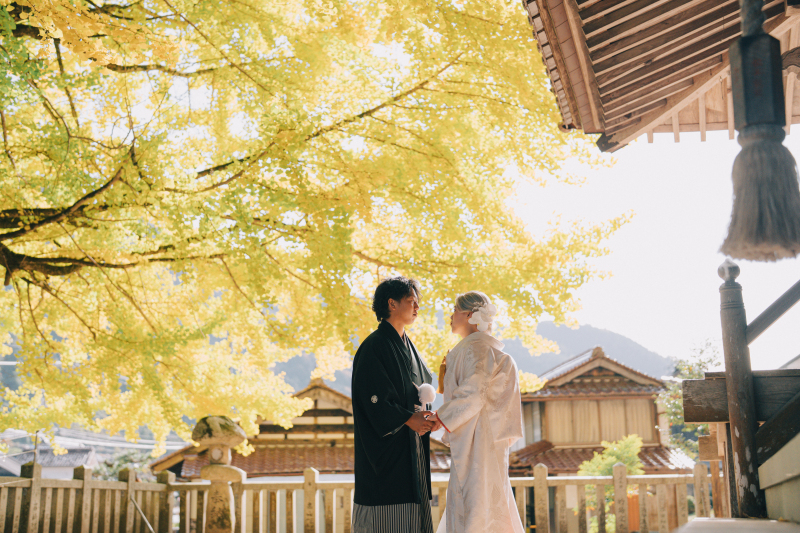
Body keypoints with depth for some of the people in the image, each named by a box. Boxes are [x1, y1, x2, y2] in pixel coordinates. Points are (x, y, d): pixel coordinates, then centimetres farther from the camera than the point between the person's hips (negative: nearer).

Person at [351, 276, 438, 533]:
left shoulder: (407, 346, 15)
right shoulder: (374, 346, -11)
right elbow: (373, 398, -17)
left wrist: (426, 414, -4)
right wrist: (409, 419, -19)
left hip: (412, 450, 8)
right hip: (388, 447, -8)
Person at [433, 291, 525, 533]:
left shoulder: (476, 348, -12)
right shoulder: (476, 347, 18)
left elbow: (474, 392, -24)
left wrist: (440, 418, -21)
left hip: (477, 440, -10)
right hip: (471, 442, 10)